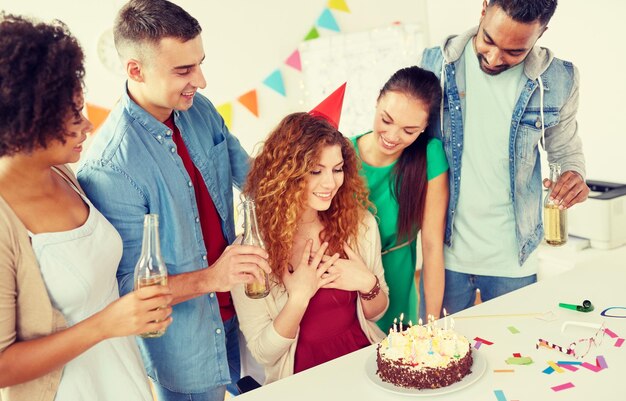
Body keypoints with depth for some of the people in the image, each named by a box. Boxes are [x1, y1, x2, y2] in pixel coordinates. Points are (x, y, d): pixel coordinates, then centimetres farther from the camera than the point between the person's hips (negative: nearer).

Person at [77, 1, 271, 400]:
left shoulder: (200, 110, -7)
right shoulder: (108, 169, -28)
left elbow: (246, 172, 8)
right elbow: (128, 284, -22)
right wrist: (210, 278, -34)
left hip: (240, 310, 7)